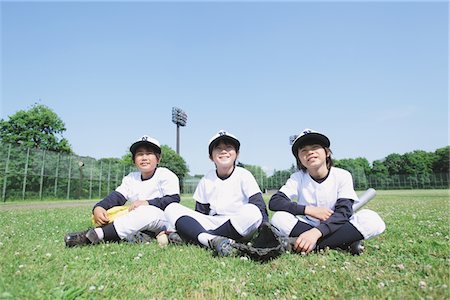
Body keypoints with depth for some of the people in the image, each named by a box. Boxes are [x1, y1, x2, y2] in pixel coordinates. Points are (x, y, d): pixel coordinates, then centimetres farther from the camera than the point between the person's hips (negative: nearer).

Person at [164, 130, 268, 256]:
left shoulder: (243, 175, -1)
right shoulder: (206, 180, 9)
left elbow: (260, 208, -8)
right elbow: (200, 213, 12)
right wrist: (184, 227, -4)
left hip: (239, 229, -3)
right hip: (212, 224, 3)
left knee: (252, 211, -36)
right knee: (172, 209, -11)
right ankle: (212, 240, -36)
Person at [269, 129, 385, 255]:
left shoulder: (342, 176, -7)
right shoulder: (298, 178, -4)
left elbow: (343, 212, -18)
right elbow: (274, 201, -15)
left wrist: (317, 231, -35)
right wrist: (309, 210, -25)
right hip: (305, 227, 1)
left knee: (371, 219, -26)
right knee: (278, 219, -28)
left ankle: (315, 246, -25)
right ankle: (344, 243, -22)